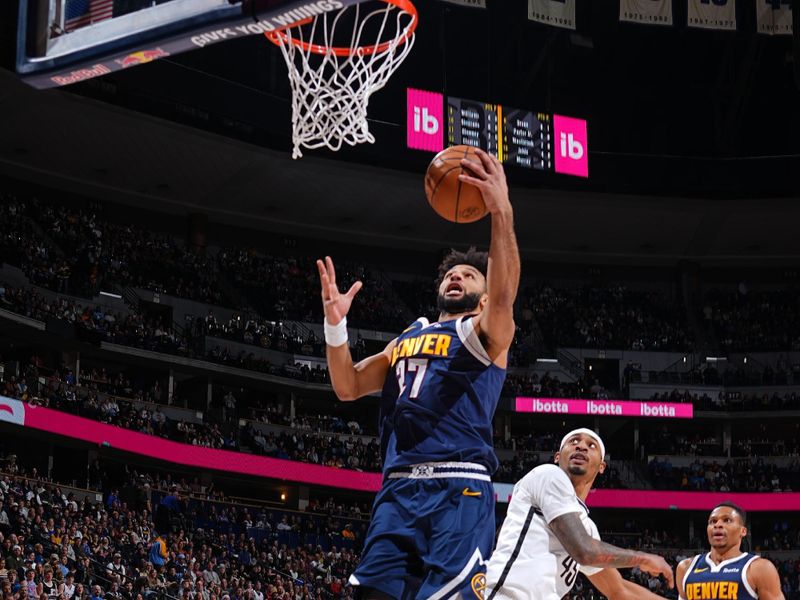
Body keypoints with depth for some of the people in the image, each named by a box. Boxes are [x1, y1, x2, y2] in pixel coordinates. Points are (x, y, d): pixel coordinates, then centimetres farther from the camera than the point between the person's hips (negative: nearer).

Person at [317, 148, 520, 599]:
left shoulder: (487, 332, 10)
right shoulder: (407, 339, 29)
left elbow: (504, 292, -12)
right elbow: (348, 387, 24)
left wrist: (502, 212, -27)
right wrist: (336, 323, 7)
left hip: (460, 489, -6)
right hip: (399, 488, 6)